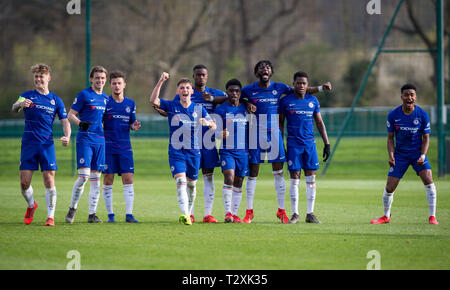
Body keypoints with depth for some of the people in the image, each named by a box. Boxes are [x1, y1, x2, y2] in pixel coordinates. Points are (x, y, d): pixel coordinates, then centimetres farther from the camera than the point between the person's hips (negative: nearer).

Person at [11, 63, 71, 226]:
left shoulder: (56, 100, 8)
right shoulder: (27, 96, 5)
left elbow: (65, 121, 7)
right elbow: (14, 109, -12)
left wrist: (67, 137, -14)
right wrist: (19, 105, -37)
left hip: (47, 144, 0)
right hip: (28, 144, 0)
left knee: (49, 181, -8)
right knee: (24, 183, -2)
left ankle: (50, 217, -2)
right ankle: (31, 205, 27)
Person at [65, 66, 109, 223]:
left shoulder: (106, 98, 16)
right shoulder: (84, 95, -3)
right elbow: (70, 115, -4)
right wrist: (80, 123, -22)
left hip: (100, 141, 6)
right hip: (85, 139, -6)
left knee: (96, 178, 4)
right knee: (83, 176, -13)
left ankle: (92, 214, 7)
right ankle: (72, 208, 5)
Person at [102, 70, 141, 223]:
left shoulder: (130, 104, 9)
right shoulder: (105, 102, 1)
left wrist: (134, 126, -6)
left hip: (125, 147, 2)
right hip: (108, 147, -2)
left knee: (128, 179, -5)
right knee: (108, 180, -1)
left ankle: (129, 215, -3)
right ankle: (110, 215, 6)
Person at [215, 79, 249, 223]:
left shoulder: (245, 109, 10)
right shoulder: (221, 110, 0)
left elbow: (250, 129, 20)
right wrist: (221, 134, -20)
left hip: (243, 151, 3)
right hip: (227, 150, -3)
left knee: (238, 183, 5)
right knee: (229, 177, -20)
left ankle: (234, 214, 10)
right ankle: (227, 212, -17)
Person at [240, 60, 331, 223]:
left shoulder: (278, 88, 5)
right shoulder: (249, 90, 2)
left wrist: (320, 88, 4)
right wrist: (247, 104, -4)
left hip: (274, 133, 1)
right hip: (256, 135, -1)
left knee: (278, 172, 0)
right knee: (252, 173, 1)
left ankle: (281, 210, 8)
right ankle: (249, 211, 8)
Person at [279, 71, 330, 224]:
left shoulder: (313, 101, 7)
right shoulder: (286, 101, 0)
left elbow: (320, 123, 14)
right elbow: (280, 123, 6)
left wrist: (327, 144, 9)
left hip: (310, 143, 2)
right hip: (293, 144, -2)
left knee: (311, 179, 1)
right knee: (294, 178, -4)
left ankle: (310, 213, 7)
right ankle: (295, 214, 2)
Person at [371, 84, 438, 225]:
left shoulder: (422, 115, -9)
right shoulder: (393, 115, -8)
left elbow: (426, 138, -2)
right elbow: (390, 138, 2)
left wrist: (423, 156, -16)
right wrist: (391, 155, -13)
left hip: (418, 153, -1)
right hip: (400, 154, 1)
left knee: (428, 180, -21)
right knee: (389, 188, -3)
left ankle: (432, 217, -11)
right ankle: (386, 216, 22)